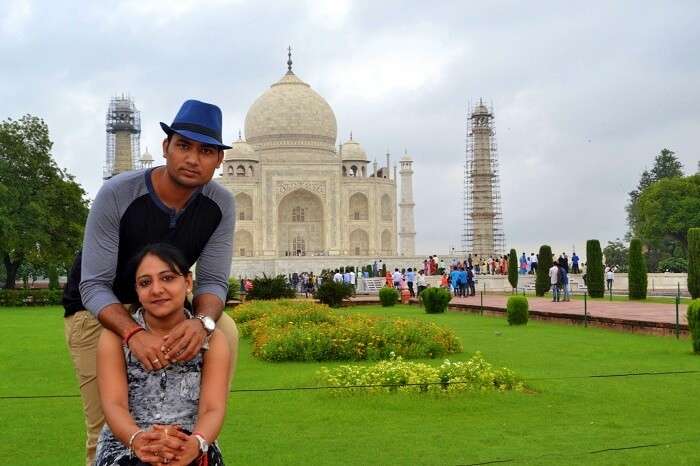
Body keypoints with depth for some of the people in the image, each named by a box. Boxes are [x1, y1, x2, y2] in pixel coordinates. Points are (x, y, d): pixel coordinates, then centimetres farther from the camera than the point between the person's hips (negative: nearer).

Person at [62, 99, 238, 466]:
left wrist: (202, 321, -40)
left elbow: (213, 281, -15)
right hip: (97, 309, -3)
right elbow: (94, 286, -28)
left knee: (225, 331, -22)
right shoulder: (117, 194, -27)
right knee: (107, 431, -7)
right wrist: (134, 333, -47)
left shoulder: (219, 204, -16)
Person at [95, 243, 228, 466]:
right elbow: (113, 405, -10)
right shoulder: (116, 336, 2)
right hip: (125, 445, -1)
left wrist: (196, 444, -31)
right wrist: (138, 440, -32)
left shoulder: (211, 339, 3)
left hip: (191, 448, 1)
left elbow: (213, 409, -8)